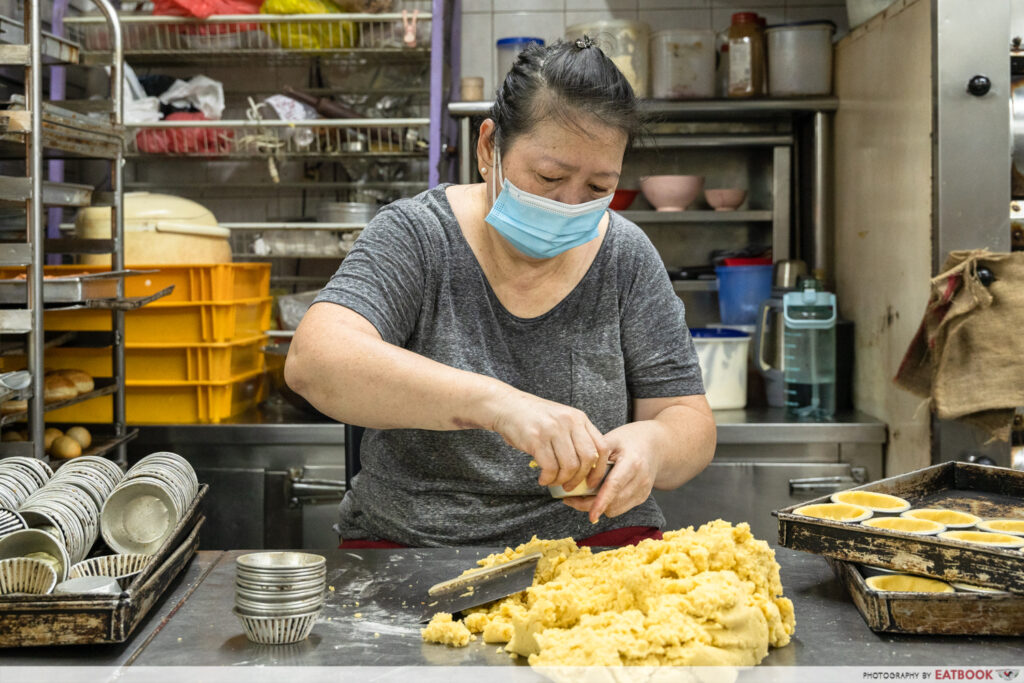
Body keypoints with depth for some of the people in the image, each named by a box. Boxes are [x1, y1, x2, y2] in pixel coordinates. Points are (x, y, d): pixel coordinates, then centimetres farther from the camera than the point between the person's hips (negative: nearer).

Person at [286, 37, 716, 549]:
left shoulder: (626, 259, 0)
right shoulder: (416, 237, -9)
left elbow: (691, 424, 3)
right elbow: (313, 361, -26)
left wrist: (652, 445, -23)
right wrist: (495, 402, -39)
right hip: (407, 548, -3)